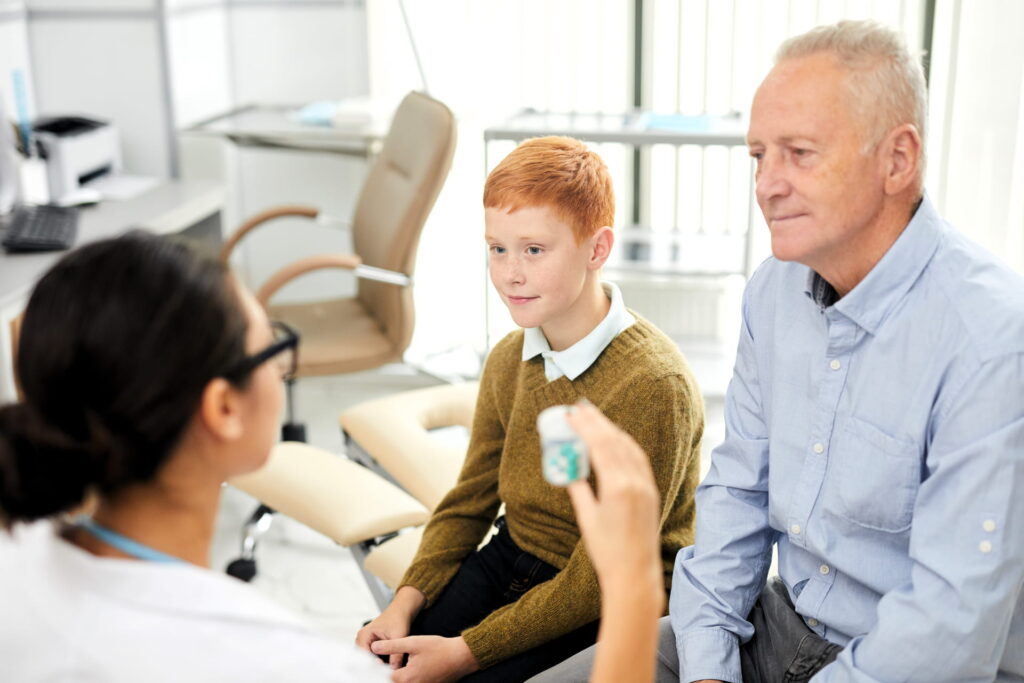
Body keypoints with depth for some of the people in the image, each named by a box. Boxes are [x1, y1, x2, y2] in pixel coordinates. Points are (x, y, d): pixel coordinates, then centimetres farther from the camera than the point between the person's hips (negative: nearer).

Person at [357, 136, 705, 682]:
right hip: (510, 562, 6)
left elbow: (600, 580, -22)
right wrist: (406, 600, -6)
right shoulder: (509, 362, 0)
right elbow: (468, 502, 10)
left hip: (611, 614, -6)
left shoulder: (651, 385, -25)